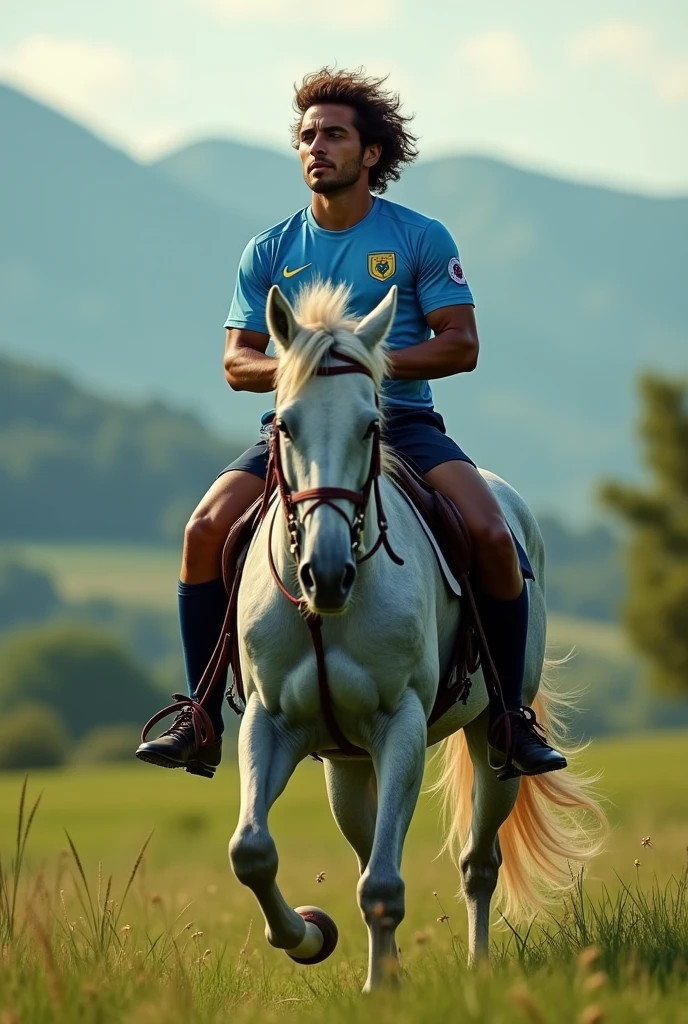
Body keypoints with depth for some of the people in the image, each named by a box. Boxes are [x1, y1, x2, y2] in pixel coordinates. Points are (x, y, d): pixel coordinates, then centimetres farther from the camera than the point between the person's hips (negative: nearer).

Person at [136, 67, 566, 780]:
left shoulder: (421, 239, 2)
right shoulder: (270, 252, 8)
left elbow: (461, 346, -3)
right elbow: (237, 362, 8)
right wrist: (289, 367, -15)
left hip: (402, 423, -2)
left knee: (492, 535, -26)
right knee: (206, 529, -22)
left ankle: (510, 717, -10)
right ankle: (201, 718, -11)